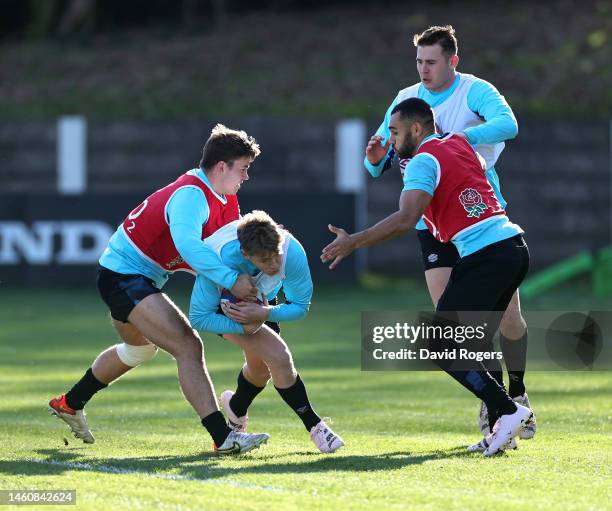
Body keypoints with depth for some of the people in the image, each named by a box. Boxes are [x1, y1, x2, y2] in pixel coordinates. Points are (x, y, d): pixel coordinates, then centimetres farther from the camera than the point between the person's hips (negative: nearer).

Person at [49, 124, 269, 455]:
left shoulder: (224, 201, 5)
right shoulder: (191, 195, -27)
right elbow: (188, 244, -43)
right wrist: (231, 280, -44)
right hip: (124, 276, -12)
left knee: (139, 349, 34)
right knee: (188, 347, -22)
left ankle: (69, 404, 52)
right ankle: (223, 438, -28)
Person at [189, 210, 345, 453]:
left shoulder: (292, 251, -36)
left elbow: (300, 305, -24)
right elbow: (199, 317, -32)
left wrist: (265, 314, -40)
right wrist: (244, 326, -41)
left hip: (262, 298, 4)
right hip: (224, 303, -4)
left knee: (260, 365, 15)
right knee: (279, 357, -21)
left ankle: (236, 410, 49)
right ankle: (314, 426, -5)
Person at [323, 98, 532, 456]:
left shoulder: (424, 161, -6)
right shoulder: (459, 144, 19)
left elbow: (406, 219, -19)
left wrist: (354, 242, -13)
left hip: (484, 254, -9)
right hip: (514, 243, 9)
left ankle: (508, 411, -11)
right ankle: (502, 429, 7)